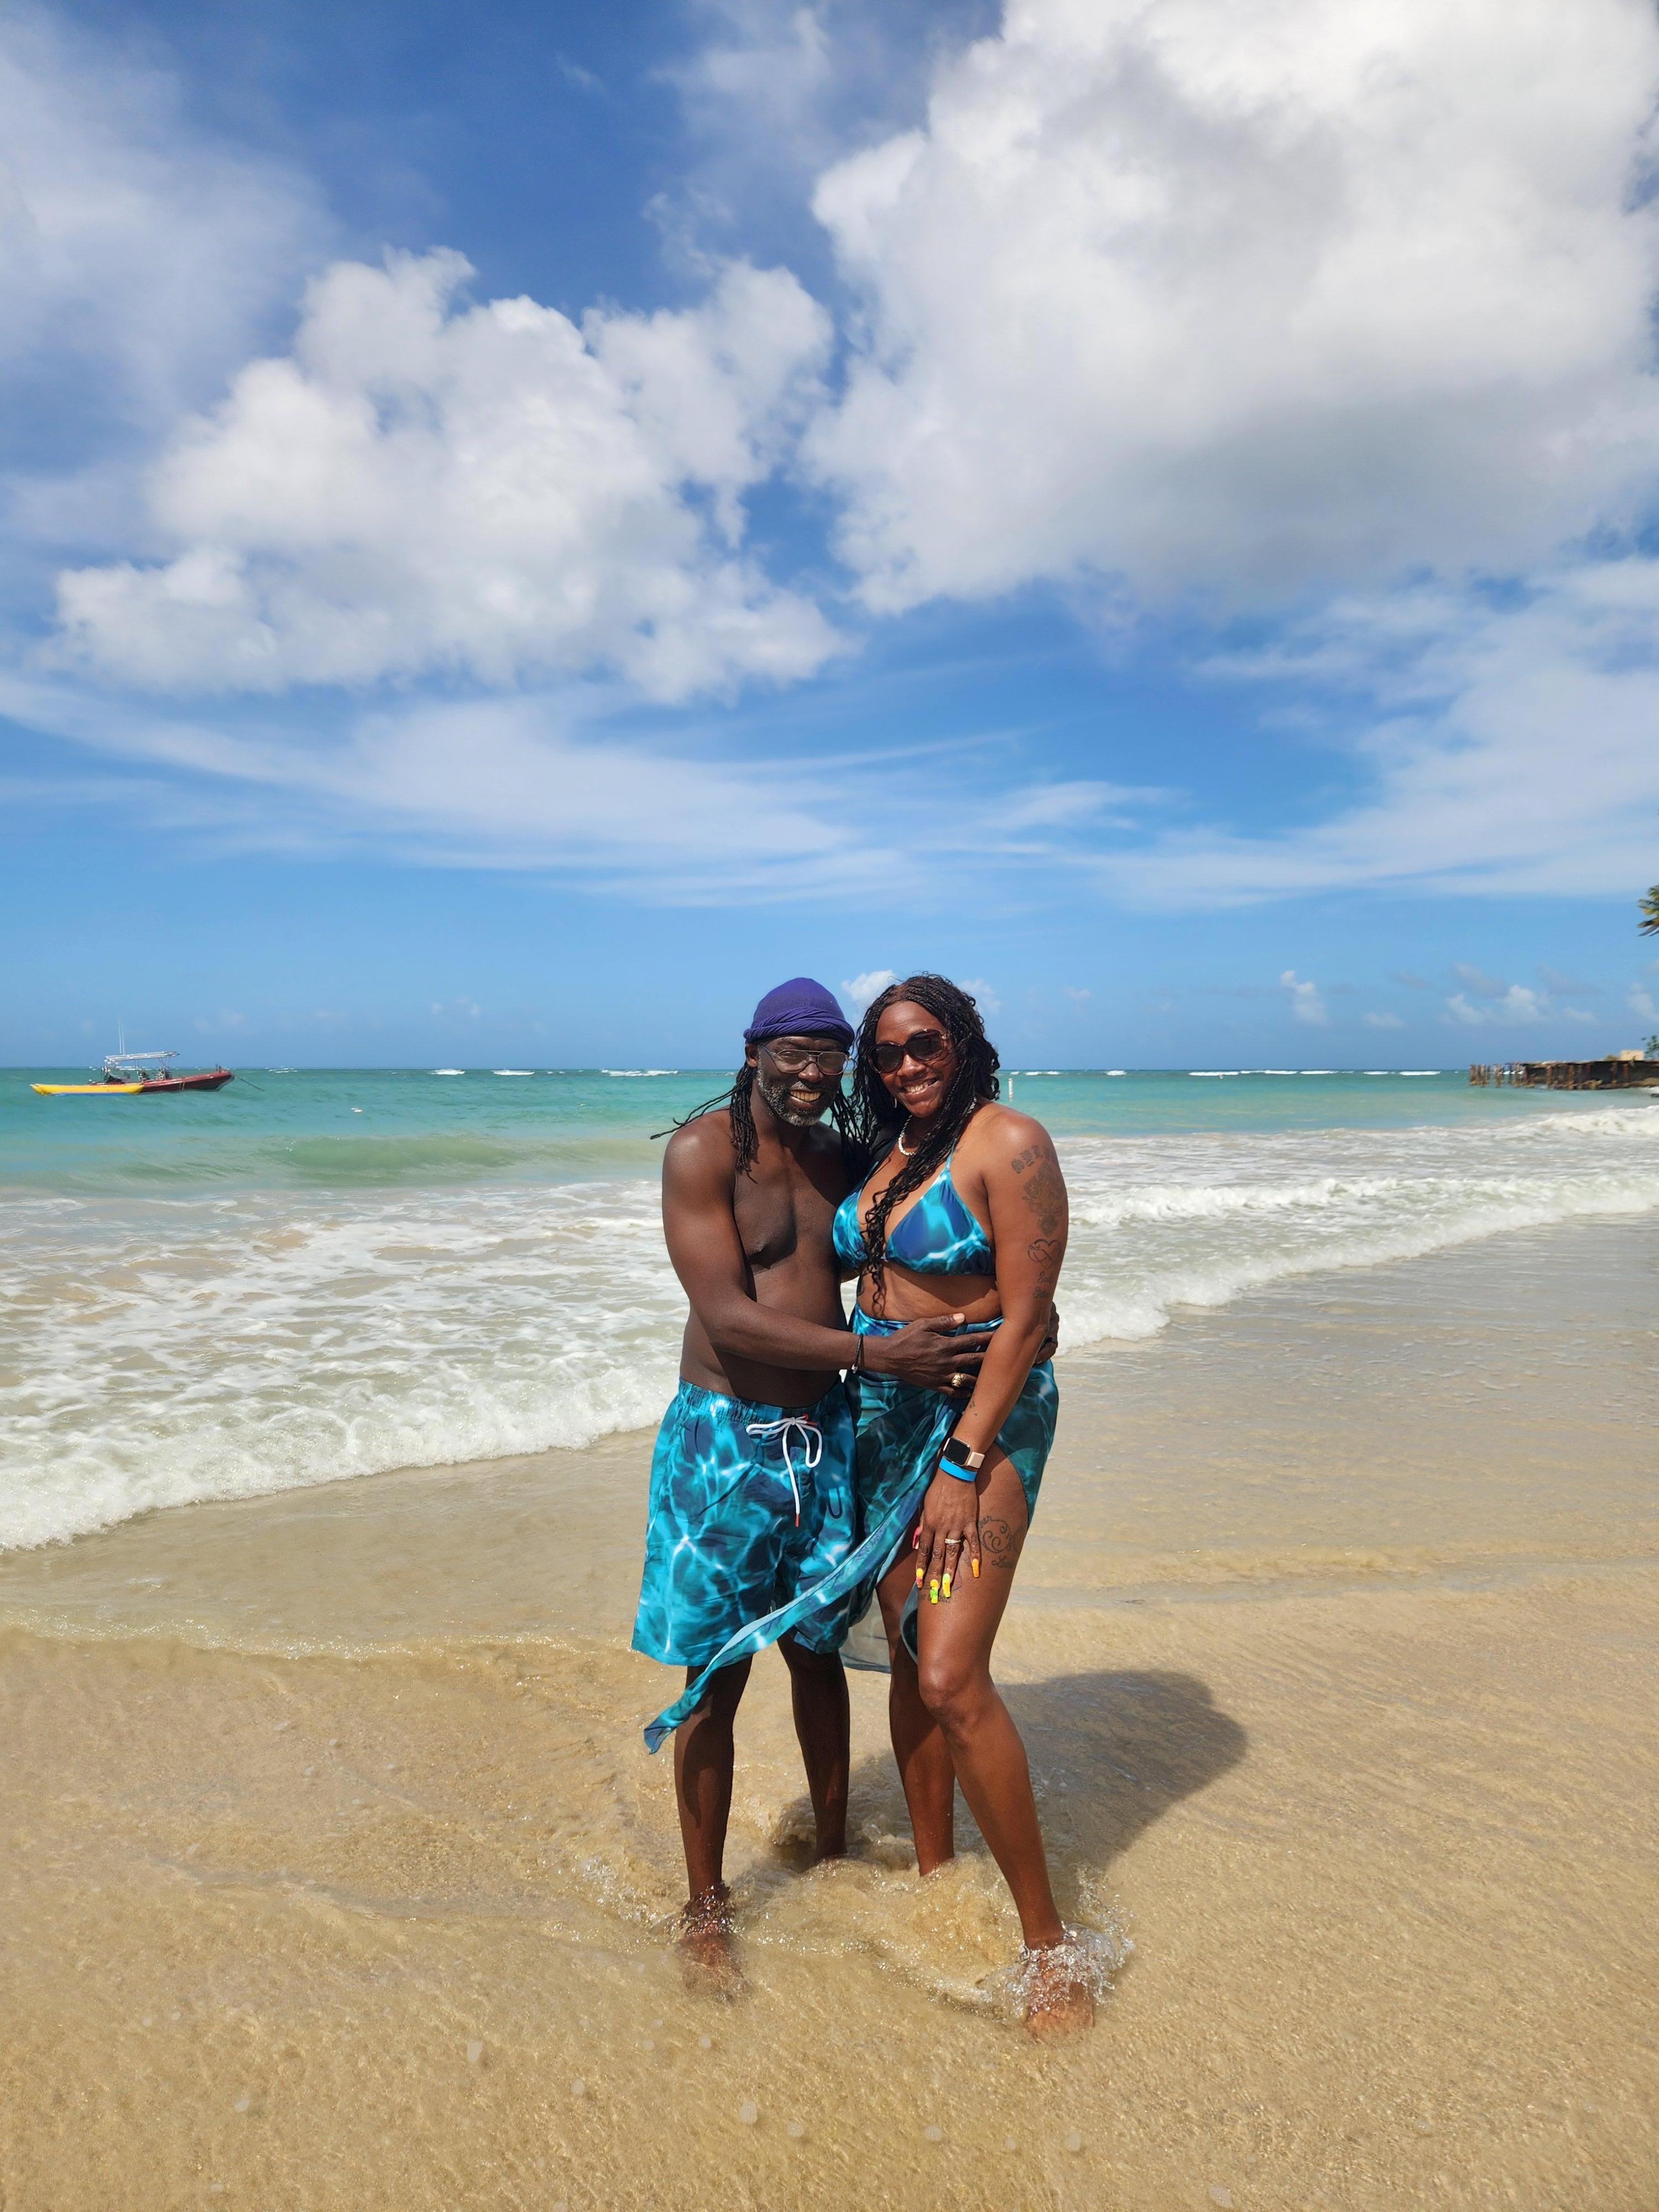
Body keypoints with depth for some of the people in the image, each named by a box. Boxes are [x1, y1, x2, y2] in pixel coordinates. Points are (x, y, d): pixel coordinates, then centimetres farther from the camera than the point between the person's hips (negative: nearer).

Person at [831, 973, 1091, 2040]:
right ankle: (935, 1880, 30)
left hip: (986, 1415, -7)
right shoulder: (888, 1152, 11)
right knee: (908, 1653, 13)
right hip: (887, 1414, 8)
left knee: (953, 1676, -14)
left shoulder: (1008, 1143, -13)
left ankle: (1049, 1940, 3)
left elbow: (1025, 1317, -17)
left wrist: (966, 1462, -20)